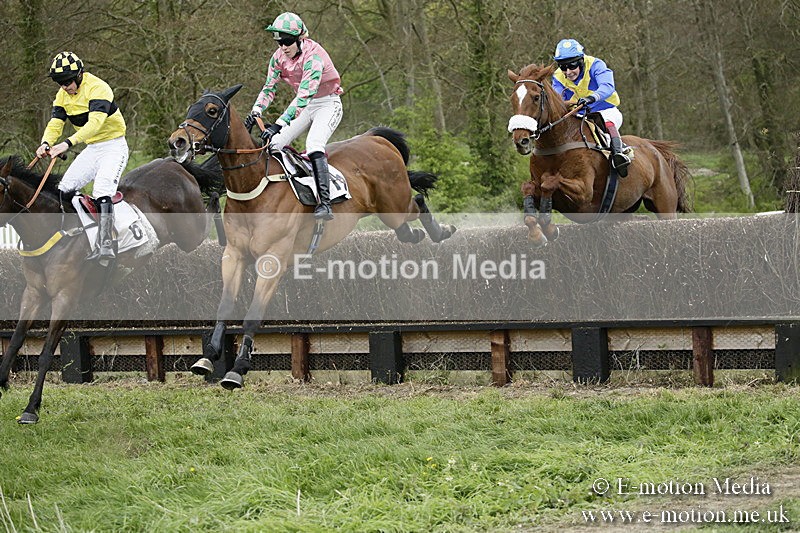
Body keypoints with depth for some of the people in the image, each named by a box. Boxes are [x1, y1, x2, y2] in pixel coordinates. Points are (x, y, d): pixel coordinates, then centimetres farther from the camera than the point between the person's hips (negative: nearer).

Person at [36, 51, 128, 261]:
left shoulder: (97, 88, -21)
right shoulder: (62, 96, 4)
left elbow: (95, 122, -34)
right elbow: (55, 124, -3)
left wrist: (68, 143, -45)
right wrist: (46, 143, -27)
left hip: (114, 146, -8)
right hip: (92, 149, 8)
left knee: (102, 188, -27)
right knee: (65, 188, -1)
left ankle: (105, 244, -35)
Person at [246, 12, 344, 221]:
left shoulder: (313, 56, -29)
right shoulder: (279, 57, -5)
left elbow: (304, 95, -37)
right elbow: (269, 88, 0)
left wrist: (280, 124, -44)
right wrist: (255, 113, -19)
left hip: (328, 104, -8)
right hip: (304, 107, 8)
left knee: (313, 144, -31)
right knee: (274, 144, -7)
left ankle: (325, 204, -38)